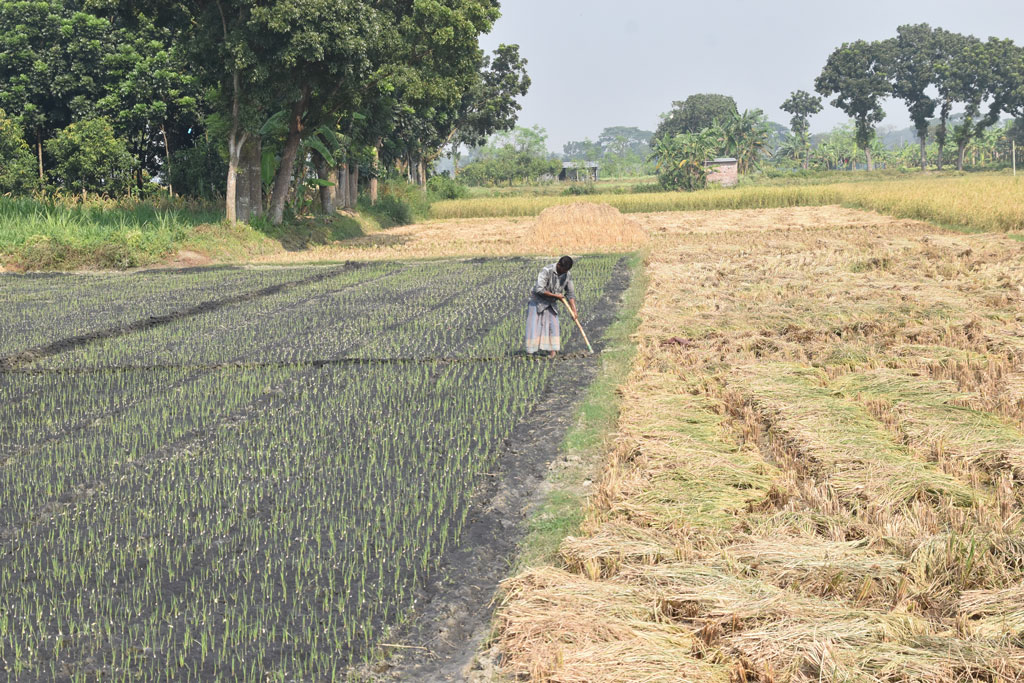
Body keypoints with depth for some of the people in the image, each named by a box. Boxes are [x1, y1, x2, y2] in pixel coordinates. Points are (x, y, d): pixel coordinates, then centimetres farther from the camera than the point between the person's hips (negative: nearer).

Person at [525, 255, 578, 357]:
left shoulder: (567, 275, -8)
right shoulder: (546, 271, -26)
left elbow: (570, 293, -1)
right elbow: (539, 290, -31)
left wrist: (574, 310, -9)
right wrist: (555, 295, -23)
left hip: (552, 303, 5)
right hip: (538, 301, -5)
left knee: (553, 326, -5)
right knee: (534, 326, -6)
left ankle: (553, 352, -4)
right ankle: (531, 353, -4)